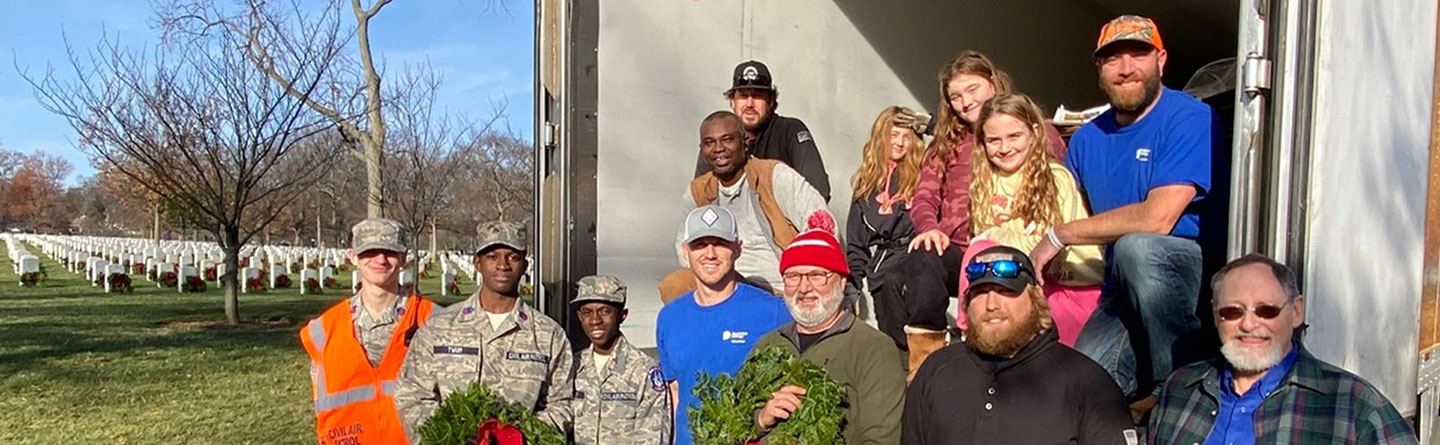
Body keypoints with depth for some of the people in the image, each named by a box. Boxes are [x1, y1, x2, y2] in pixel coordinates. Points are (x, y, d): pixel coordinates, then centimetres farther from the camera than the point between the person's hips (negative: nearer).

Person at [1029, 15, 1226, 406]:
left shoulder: (1188, 118, -11)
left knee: (1136, 247, -37)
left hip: (1196, 270, -4)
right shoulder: (1087, 139, 9)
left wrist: (1060, 235, -14)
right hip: (1121, 293, 4)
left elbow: (1156, 219, -22)